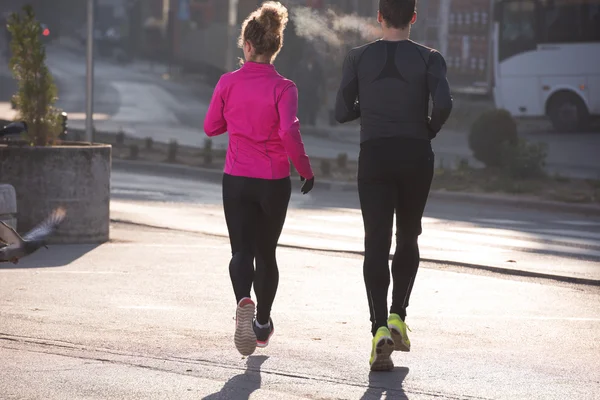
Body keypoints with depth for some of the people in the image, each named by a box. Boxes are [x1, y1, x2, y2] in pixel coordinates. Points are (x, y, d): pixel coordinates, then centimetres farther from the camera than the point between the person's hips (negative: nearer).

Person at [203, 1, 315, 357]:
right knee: (266, 252, 17)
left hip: (236, 180, 0)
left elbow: (212, 127, 4)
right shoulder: (283, 88, -11)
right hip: (274, 182, 0)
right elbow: (289, 131, -22)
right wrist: (306, 169, -9)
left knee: (242, 249, 2)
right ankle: (263, 323, 27)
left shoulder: (228, 83, -5)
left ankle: (244, 302, -29)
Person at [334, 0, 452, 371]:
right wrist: (431, 129, 4)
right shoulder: (429, 58, -2)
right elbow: (444, 103, -17)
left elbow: (343, 112, 3)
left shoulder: (358, 58, 2)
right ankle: (398, 316, 10)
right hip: (416, 156, 0)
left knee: (377, 245, -4)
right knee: (408, 239, 20)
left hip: (375, 156, 0)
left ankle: (380, 327, -20)